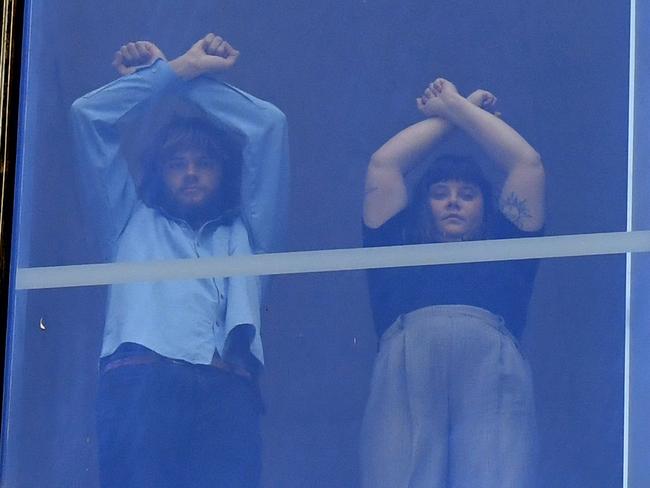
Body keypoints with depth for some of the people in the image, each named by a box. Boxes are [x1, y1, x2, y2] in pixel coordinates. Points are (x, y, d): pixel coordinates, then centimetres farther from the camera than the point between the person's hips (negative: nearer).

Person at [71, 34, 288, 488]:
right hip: (140, 382, -1)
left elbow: (270, 125, 31)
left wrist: (198, 76, 38)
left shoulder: (246, 232, 34)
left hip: (226, 390, 1)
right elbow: (89, 114, 30)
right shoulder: (132, 222, 33)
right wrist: (173, 70, 34)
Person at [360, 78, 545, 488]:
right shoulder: (399, 251, 34)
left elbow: (528, 163, 31)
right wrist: (445, 114, 45)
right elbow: (383, 163, 33)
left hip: (492, 369, 0)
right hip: (405, 372, 0)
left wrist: (458, 106, 40)